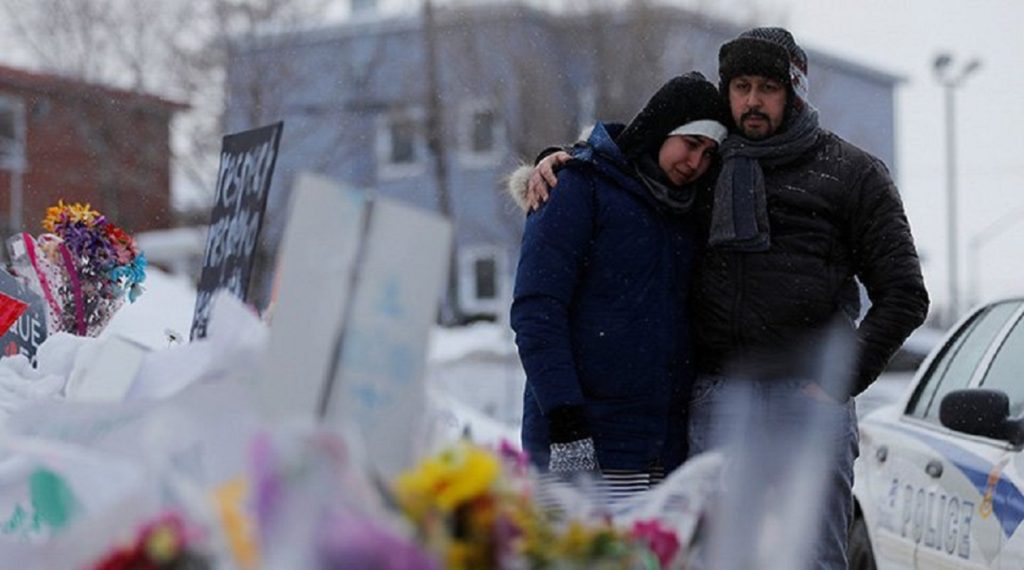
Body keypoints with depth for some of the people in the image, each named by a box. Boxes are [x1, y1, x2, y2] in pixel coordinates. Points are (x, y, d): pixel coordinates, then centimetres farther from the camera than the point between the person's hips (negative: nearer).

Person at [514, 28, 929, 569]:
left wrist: (839, 383, -6)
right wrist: (555, 162, 6)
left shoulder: (853, 173, 7)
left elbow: (903, 295, 4)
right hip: (714, 405, 3)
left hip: (805, 402, -3)